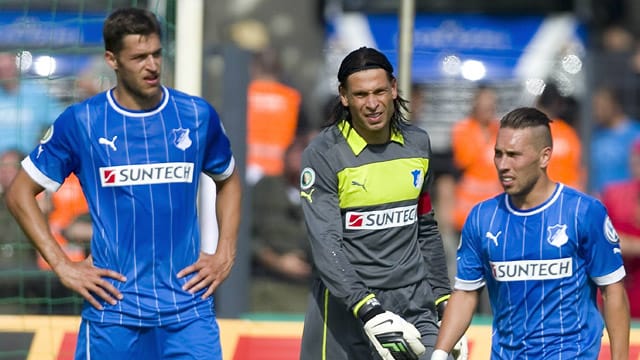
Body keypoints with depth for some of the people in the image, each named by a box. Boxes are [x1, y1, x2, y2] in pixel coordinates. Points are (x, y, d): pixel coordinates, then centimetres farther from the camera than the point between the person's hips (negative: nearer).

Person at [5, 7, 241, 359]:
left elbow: (228, 181, 21)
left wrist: (225, 255, 9)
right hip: (114, 308, -1)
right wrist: (62, 266, -2)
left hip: (188, 307, 1)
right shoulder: (79, 122, -2)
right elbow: (20, 194, 5)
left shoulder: (198, 116, 4)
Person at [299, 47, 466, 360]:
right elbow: (326, 246, -17)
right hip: (347, 309, -4)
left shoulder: (417, 144, 7)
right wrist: (367, 310, -27)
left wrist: (443, 298, 16)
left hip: (415, 303, 4)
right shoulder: (322, 155, -9)